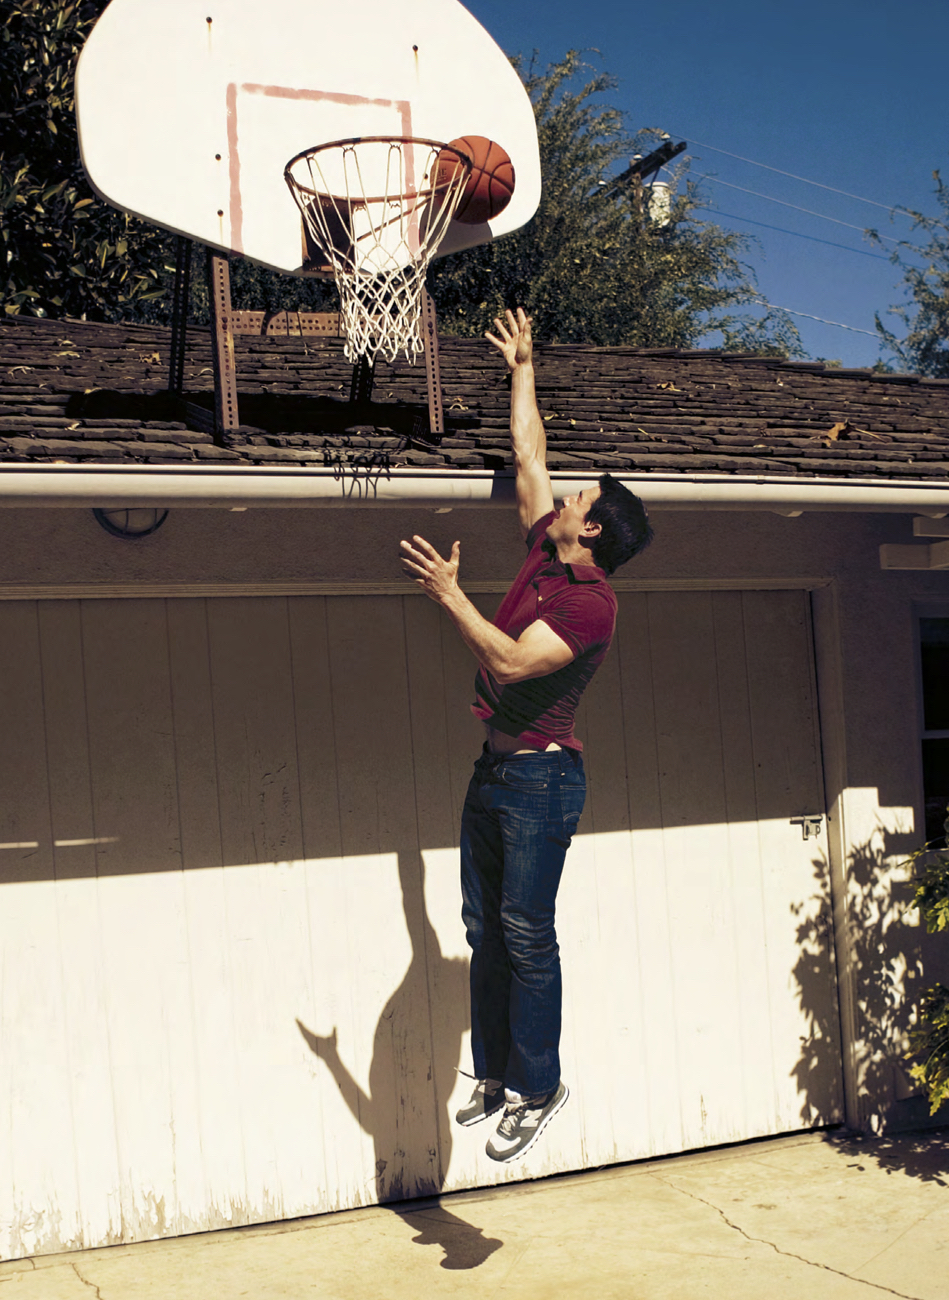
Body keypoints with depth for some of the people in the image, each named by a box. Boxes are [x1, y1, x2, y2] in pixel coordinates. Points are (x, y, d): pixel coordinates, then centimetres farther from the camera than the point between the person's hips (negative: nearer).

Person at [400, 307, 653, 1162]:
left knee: (527, 935, -5)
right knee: (485, 931, 11)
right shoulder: (545, 558, 9)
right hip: (496, 770, 9)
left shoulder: (592, 602, -15)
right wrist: (523, 370, 27)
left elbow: (509, 660, -24)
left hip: (541, 778, -9)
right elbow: (529, 455, 21)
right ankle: (494, 1075, 21)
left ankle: (539, 1086, 7)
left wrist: (451, 595, -22)